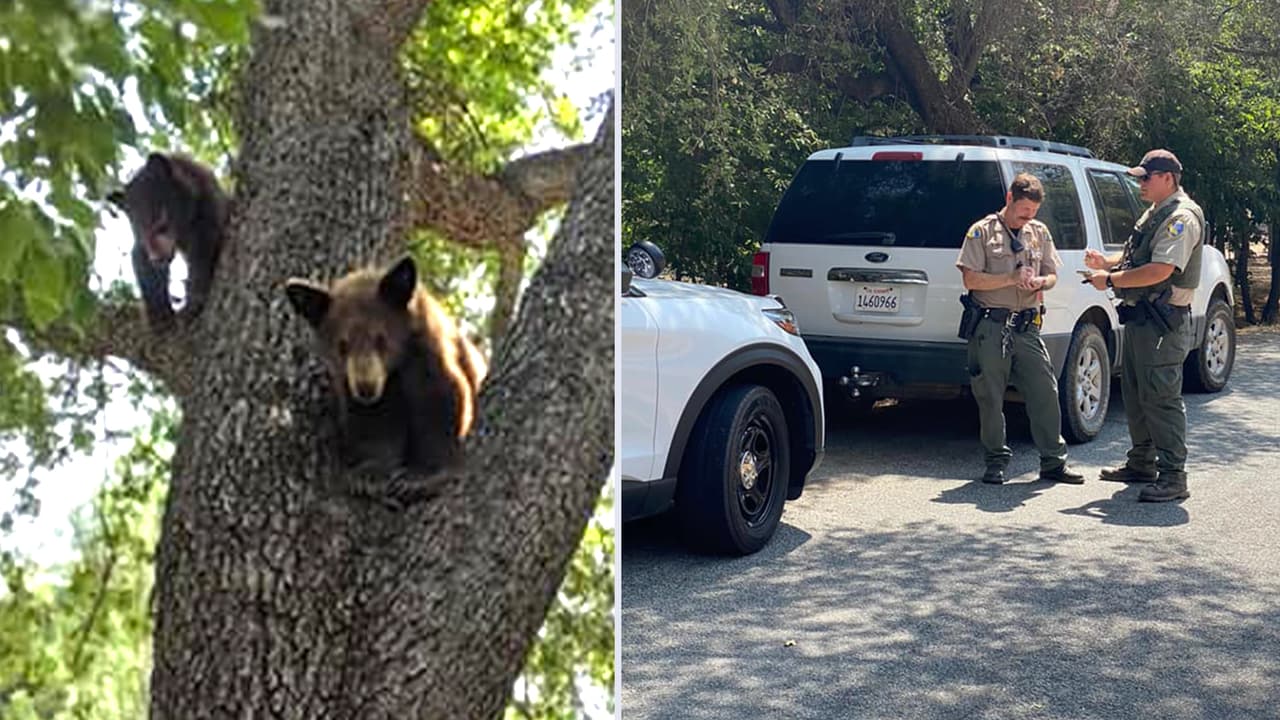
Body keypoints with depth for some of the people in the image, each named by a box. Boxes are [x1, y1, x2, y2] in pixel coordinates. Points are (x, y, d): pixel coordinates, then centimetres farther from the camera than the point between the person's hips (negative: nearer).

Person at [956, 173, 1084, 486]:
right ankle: (996, 462, 13)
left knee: (1045, 393, 1)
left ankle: (1053, 461, 8)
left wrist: (1040, 282, -6)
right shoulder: (982, 232, 0)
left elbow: (1052, 274, 18)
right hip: (990, 328, -4)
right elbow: (971, 279, -7)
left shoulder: (1039, 232, 14)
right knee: (990, 398, 2)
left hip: (1027, 327, 4)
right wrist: (1011, 278, -15)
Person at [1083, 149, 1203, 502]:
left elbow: (1160, 271, -24)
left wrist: (1110, 280, -17)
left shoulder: (1181, 217, -15)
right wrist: (1106, 262, 6)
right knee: (1135, 394, 17)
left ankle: (1173, 477, -8)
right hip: (1139, 317, 11)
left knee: (1161, 398, -10)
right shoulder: (1155, 213, 18)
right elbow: (1134, 257, 26)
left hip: (1163, 323, -11)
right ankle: (1142, 463, 28)